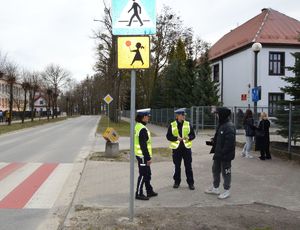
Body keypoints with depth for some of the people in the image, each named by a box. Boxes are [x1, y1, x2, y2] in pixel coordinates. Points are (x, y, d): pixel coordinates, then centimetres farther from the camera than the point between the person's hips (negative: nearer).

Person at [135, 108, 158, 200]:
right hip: (143, 156, -10)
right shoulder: (143, 129, -21)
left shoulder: (137, 126, 11)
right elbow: (143, 145, -23)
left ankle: (149, 191, 30)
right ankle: (139, 194, 8)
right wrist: (148, 158, -19)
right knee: (143, 175, -1)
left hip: (140, 155, 10)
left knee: (148, 174, 19)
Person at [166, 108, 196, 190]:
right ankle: (177, 182, 24)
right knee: (177, 166, 10)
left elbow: (193, 135, 5)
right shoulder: (172, 125, -2)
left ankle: (190, 183, 12)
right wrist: (177, 138, -16)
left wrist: (188, 137, -16)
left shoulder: (188, 124, 2)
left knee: (188, 166, 3)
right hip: (176, 148, 0)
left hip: (186, 148, 1)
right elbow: (168, 136, -1)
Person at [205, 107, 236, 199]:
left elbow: (230, 142, -25)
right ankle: (215, 188, 34)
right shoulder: (221, 124, 10)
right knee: (215, 170, 19)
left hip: (225, 155, -10)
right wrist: (213, 142, 4)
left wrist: (223, 152, -24)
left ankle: (226, 191, 19)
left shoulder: (229, 126, -21)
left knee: (226, 172, 4)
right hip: (218, 153, 10)